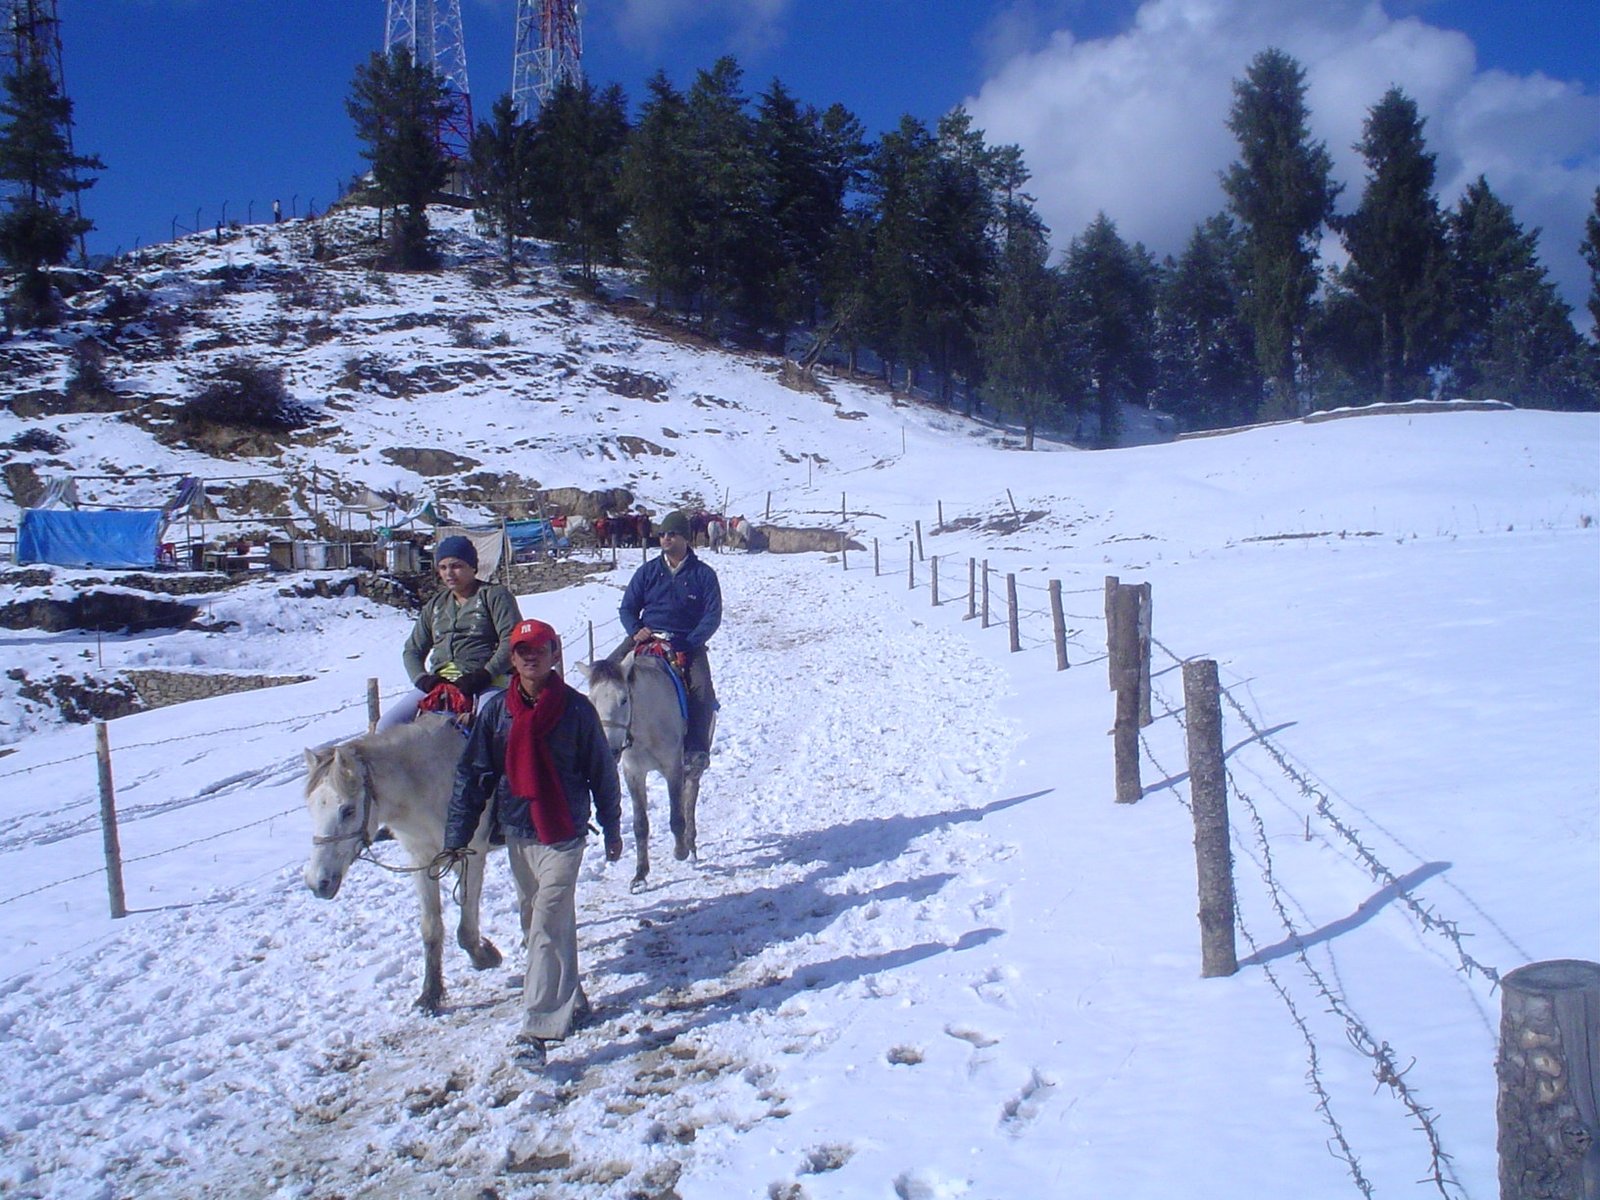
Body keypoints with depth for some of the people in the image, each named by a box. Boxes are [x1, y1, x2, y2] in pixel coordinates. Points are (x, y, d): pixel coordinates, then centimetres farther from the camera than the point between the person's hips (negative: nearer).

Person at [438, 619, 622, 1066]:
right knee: (536, 923, 16)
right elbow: (471, 774, 3)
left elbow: (602, 771, 1)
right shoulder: (496, 709, 0)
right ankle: (570, 1001, 34)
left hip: (563, 833, -4)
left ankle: (536, 1031, -11)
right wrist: (457, 837, 0)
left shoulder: (576, 708, -8)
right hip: (517, 832, 5)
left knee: (548, 927, -11)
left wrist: (612, 828, 6)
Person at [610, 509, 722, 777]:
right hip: (645, 636, 3)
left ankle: (696, 751, -19)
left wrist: (688, 644, -16)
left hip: (688, 642, -2)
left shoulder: (703, 574, 3)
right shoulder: (648, 571, 10)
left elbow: (713, 616, -3)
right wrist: (636, 631, -11)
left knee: (702, 690, -26)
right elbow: (627, 607, 11)